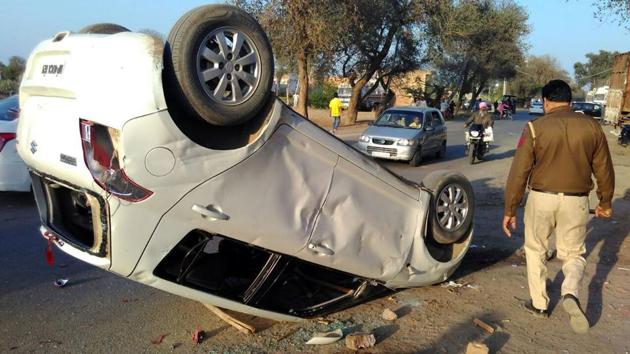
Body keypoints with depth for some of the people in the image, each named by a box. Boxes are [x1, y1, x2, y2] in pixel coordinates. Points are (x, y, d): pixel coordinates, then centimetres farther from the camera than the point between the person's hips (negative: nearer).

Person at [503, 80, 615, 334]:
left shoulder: (535, 128, -9)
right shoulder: (592, 127, -1)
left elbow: (519, 172, -10)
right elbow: (604, 170, 7)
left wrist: (509, 210, -2)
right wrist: (605, 202, 22)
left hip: (541, 198, -1)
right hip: (576, 202, 2)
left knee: (535, 251, 19)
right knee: (574, 254, 18)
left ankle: (539, 303, 26)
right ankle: (570, 293, -9)